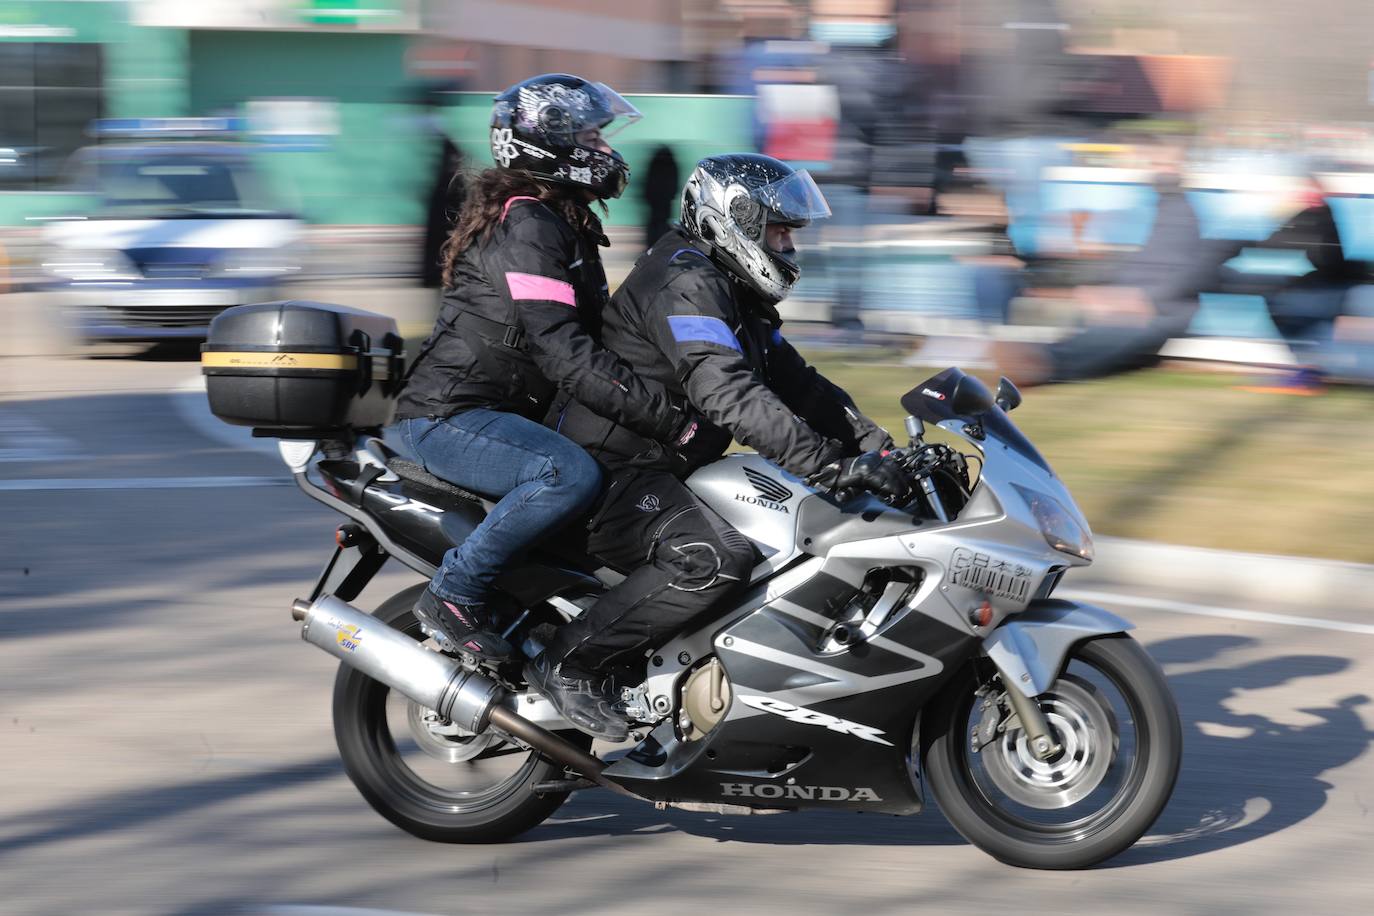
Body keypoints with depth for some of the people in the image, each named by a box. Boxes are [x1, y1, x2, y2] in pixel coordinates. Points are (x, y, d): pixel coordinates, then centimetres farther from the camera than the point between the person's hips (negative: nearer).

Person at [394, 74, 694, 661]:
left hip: (501, 415, 11)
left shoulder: (567, 225, 16)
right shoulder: (527, 227, -17)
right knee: (570, 475, -35)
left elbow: (599, 332, 22)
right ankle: (453, 595, -22)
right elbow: (564, 355, -27)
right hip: (447, 418, -11)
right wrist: (672, 419, -30)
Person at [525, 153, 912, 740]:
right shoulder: (685, 284, -17)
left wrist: (879, 446, 3)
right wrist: (836, 465, -33)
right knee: (716, 559, -33)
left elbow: (796, 383, 17)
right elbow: (730, 397, -29)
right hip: (606, 469, -11)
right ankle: (568, 664, -21)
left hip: (662, 468, 11)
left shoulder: (737, 296, 18)